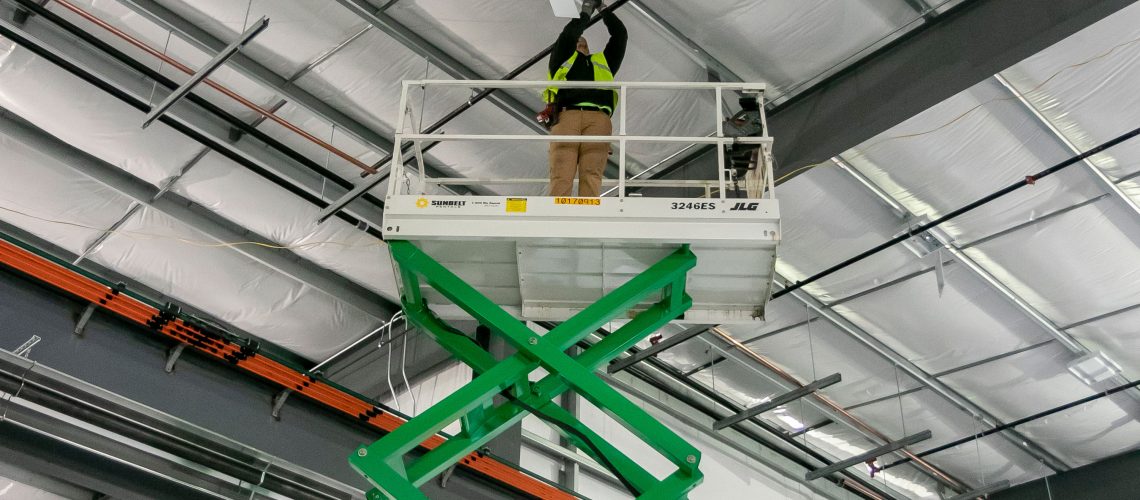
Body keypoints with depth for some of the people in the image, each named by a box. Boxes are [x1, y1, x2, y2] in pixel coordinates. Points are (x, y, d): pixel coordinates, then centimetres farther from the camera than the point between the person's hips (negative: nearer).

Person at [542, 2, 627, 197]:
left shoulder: (603, 61, 39)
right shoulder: (562, 59, 32)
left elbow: (620, 35, 36)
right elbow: (569, 34, 17)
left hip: (598, 120, 2)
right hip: (566, 116, -2)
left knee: (591, 176, -15)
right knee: (561, 177, -16)